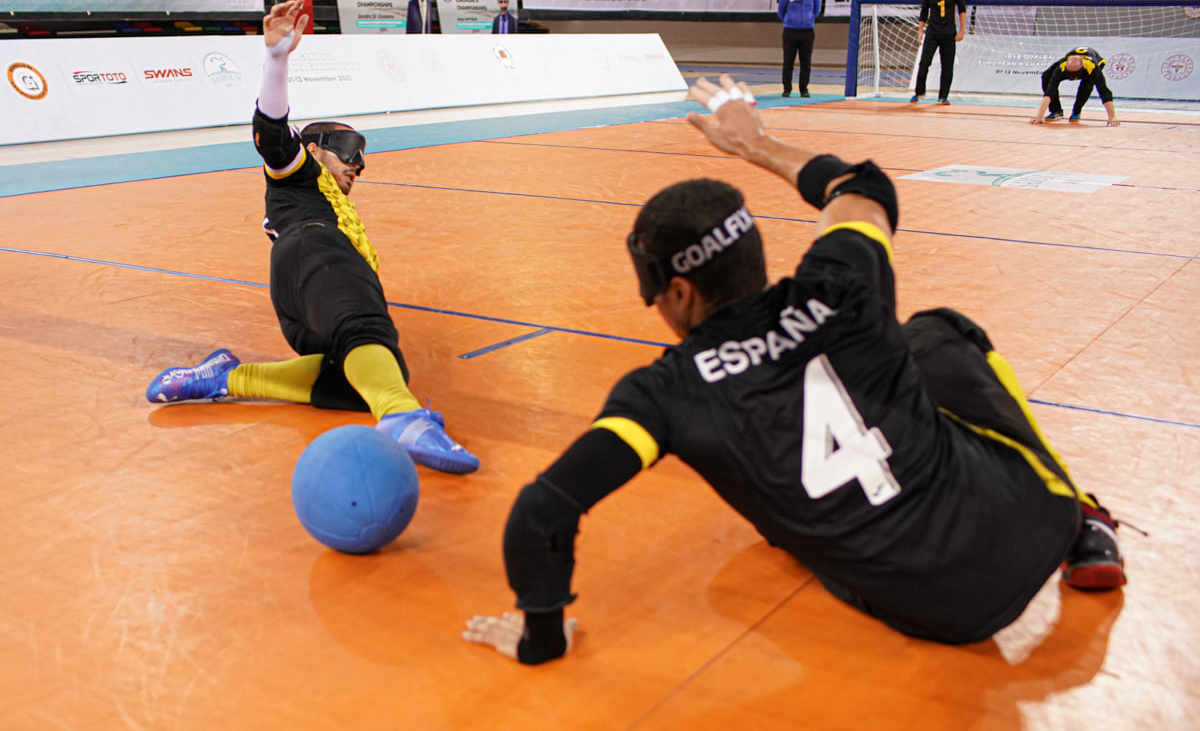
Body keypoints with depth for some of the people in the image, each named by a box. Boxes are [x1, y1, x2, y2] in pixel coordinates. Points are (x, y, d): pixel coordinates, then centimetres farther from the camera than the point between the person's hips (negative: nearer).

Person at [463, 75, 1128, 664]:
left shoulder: (670, 391, -12)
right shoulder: (836, 294, -7)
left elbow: (541, 513, -20)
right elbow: (867, 190, 17)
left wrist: (542, 634, -2)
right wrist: (758, 145, 30)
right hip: (1028, 525, 2)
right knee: (938, 334, 27)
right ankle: (1082, 528, 30)